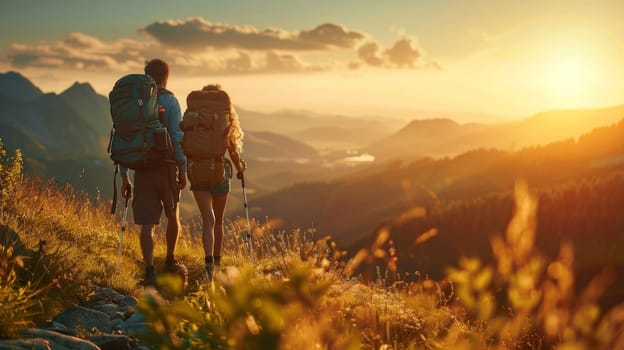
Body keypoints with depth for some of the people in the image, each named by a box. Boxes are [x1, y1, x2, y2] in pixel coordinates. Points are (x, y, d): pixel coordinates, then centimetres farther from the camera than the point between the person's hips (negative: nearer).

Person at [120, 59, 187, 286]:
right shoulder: (169, 101, -3)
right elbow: (177, 137, -11)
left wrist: (124, 176, 11)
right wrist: (183, 169, -4)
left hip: (141, 169, 2)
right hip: (166, 167, -2)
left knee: (147, 223, 1)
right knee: (173, 216, 18)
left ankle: (150, 271, -8)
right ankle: (170, 262, 30)